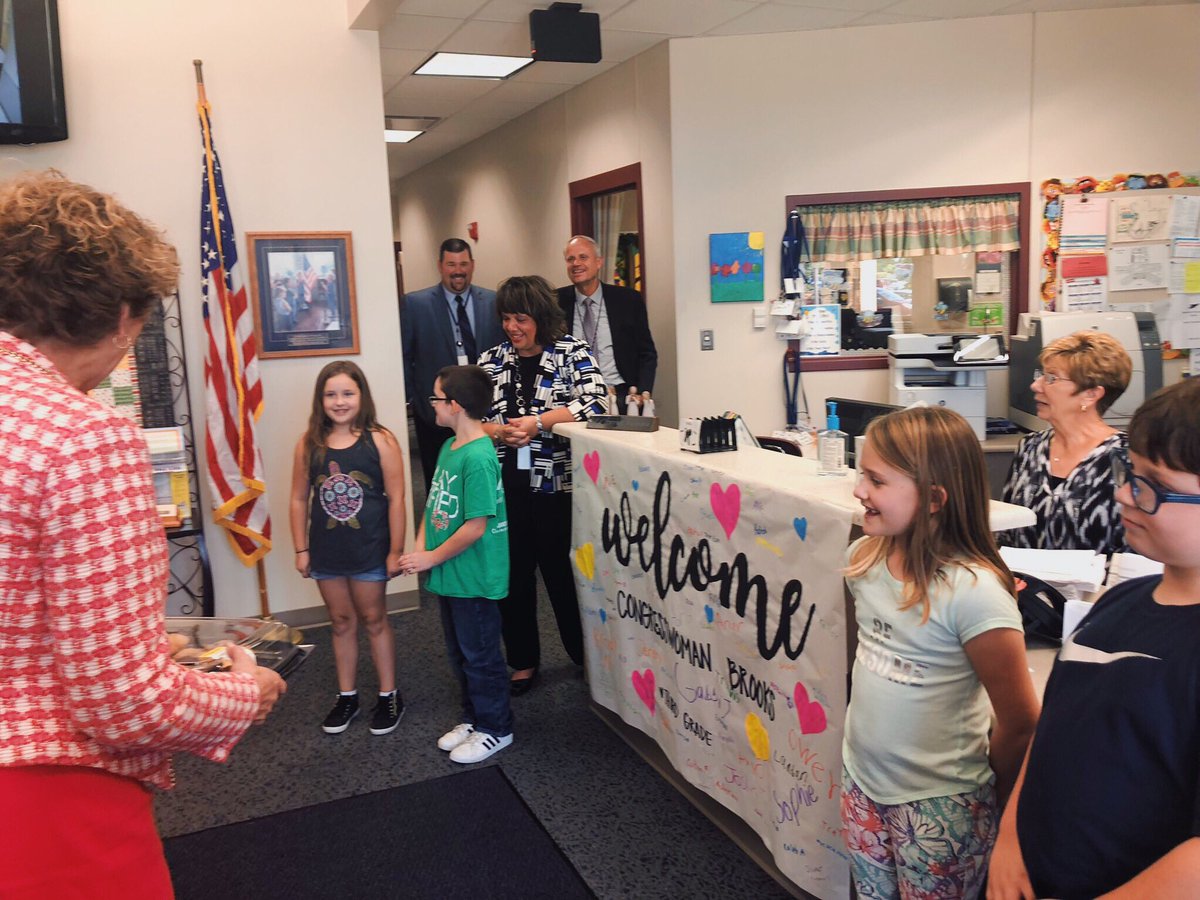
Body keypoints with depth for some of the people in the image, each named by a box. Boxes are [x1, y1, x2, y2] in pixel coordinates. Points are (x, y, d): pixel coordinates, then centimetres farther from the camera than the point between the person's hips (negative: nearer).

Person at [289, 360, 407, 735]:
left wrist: (395, 551, -10)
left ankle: (389, 696, 25)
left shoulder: (379, 441, -12)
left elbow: (396, 499, -10)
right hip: (326, 552, 3)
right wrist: (301, 550, 3)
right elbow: (300, 500, 3)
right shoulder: (308, 444, -3)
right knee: (342, 623, 16)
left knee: (374, 620, 11)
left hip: (369, 550, -3)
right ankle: (347, 697, 30)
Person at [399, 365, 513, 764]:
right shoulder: (448, 448, 5)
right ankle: (473, 718, 38)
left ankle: (495, 729, 24)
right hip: (450, 576, 9)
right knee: (459, 653, 21)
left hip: (474, 579, -9)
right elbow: (434, 505, 11)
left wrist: (432, 558, -15)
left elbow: (475, 527, -24)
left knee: (480, 656, 7)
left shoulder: (478, 457, -24)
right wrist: (419, 547, -4)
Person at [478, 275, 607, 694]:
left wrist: (537, 423, -19)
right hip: (504, 484, 3)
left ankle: (586, 655, 25)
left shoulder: (573, 352, -1)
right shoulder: (490, 361, 9)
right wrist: (499, 432, -13)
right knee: (513, 572, 11)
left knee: (562, 571, 4)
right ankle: (523, 660, 28)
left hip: (556, 482, -3)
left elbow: (593, 403, -15)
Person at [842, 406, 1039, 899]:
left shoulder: (973, 592, -26)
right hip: (862, 778, 6)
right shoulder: (865, 557, -7)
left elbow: (1020, 722, -18)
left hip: (939, 803, -6)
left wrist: (988, 797, -3)